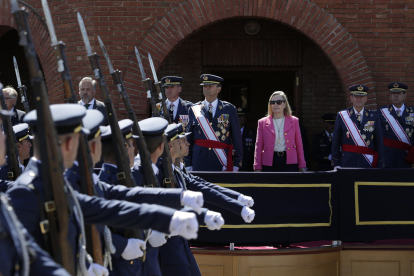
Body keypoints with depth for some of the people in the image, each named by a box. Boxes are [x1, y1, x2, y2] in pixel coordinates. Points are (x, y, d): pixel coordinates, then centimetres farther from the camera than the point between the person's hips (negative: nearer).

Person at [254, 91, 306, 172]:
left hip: (289, 163, 0)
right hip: (269, 164, 0)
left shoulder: (294, 121, 12)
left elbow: (299, 145, 12)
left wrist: (302, 166, 8)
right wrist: (257, 168, 1)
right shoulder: (263, 122, 10)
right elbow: (258, 147, 8)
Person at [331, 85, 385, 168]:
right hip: (347, 164, -1)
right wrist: (336, 165, -1)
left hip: (368, 164, 1)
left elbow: (379, 143, 6)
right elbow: (335, 142, 4)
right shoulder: (342, 116, 4)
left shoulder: (374, 117, 7)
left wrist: (379, 167, 1)